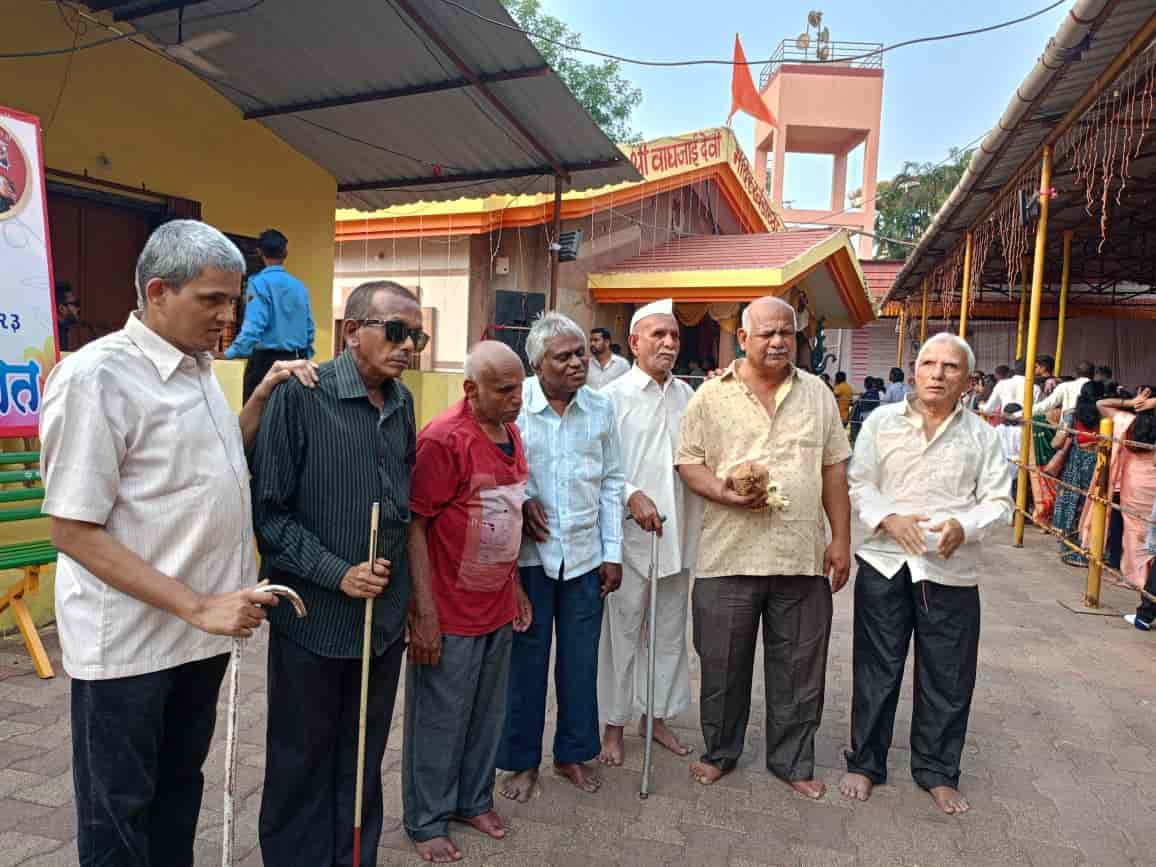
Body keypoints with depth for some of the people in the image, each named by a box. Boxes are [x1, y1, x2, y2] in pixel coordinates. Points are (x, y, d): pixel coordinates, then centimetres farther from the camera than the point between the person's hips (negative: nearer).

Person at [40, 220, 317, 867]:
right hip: (130, 642, -7)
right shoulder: (96, 376, -17)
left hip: (200, 630, 7)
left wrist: (262, 396, 4)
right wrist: (197, 607, -22)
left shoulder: (200, 369, 6)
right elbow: (74, 532, -19)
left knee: (180, 789, 22)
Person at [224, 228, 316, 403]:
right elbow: (309, 328, 13)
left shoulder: (259, 282, -8)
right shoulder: (299, 285, 9)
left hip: (266, 359, -6)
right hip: (295, 360, 6)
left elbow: (254, 326, -19)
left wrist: (229, 354, -21)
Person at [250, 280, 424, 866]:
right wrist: (336, 572, -18)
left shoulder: (402, 404, 4)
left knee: (363, 758, 20)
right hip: (314, 615, -5)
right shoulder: (300, 397, -14)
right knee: (302, 760, 15)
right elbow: (267, 509, -14)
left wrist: (406, 593, 11)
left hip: (385, 615, 5)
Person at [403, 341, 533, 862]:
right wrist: (425, 613, -19)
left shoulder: (511, 434, 6)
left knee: (488, 714, 20)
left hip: (499, 608, 7)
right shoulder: (443, 438, -18)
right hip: (450, 613, -7)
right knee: (440, 721, 10)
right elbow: (415, 526, -18)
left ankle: (474, 800, 40)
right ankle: (427, 823, 29)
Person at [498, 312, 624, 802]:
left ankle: (574, 753, 31)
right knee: (526, 659, 8)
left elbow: (612, 482, 7)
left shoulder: (601, 407, 3)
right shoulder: (513, 405, -8)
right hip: (530, 552, -2)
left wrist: (612, 552, 5)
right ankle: (522, 761, 26)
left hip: (585, 554, 3)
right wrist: (521, 499, -15)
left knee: (581, 661, 12)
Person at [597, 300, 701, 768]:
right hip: (631, 533, -5)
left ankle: (657, 715, 32)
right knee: (622, 630, 5)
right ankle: (614, 724, 21)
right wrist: (633, 496, -22)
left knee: (670, 630, 15)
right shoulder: (613, 396, -6)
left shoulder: (686, 394, 11)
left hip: (678, 534, 5)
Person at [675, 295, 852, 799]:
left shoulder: (818, 395, 8)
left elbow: (833, 470, 10)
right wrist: (724, 493, -18)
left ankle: (793, 761, 32)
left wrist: (840, 539, 6)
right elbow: (688, 461, 0)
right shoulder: (712, 396, 0)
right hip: (729, 555, -2)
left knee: (799, 668, 12)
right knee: (723, 664, 11)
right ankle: (720, 753, 33)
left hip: (803, 557, 2)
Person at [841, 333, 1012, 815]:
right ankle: (865, 762, 26)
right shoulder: (882, 422, 2)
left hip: (952, 572, 1)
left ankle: (937, 771, 30)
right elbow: (858, 484, 1)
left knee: (947, 677, 10)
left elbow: (998, 501, 2)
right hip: (885, 564, -1)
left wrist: (964, 526, -17)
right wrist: (888, 519, -16)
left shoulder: (981, 435, 5)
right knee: (876, 670, 9)